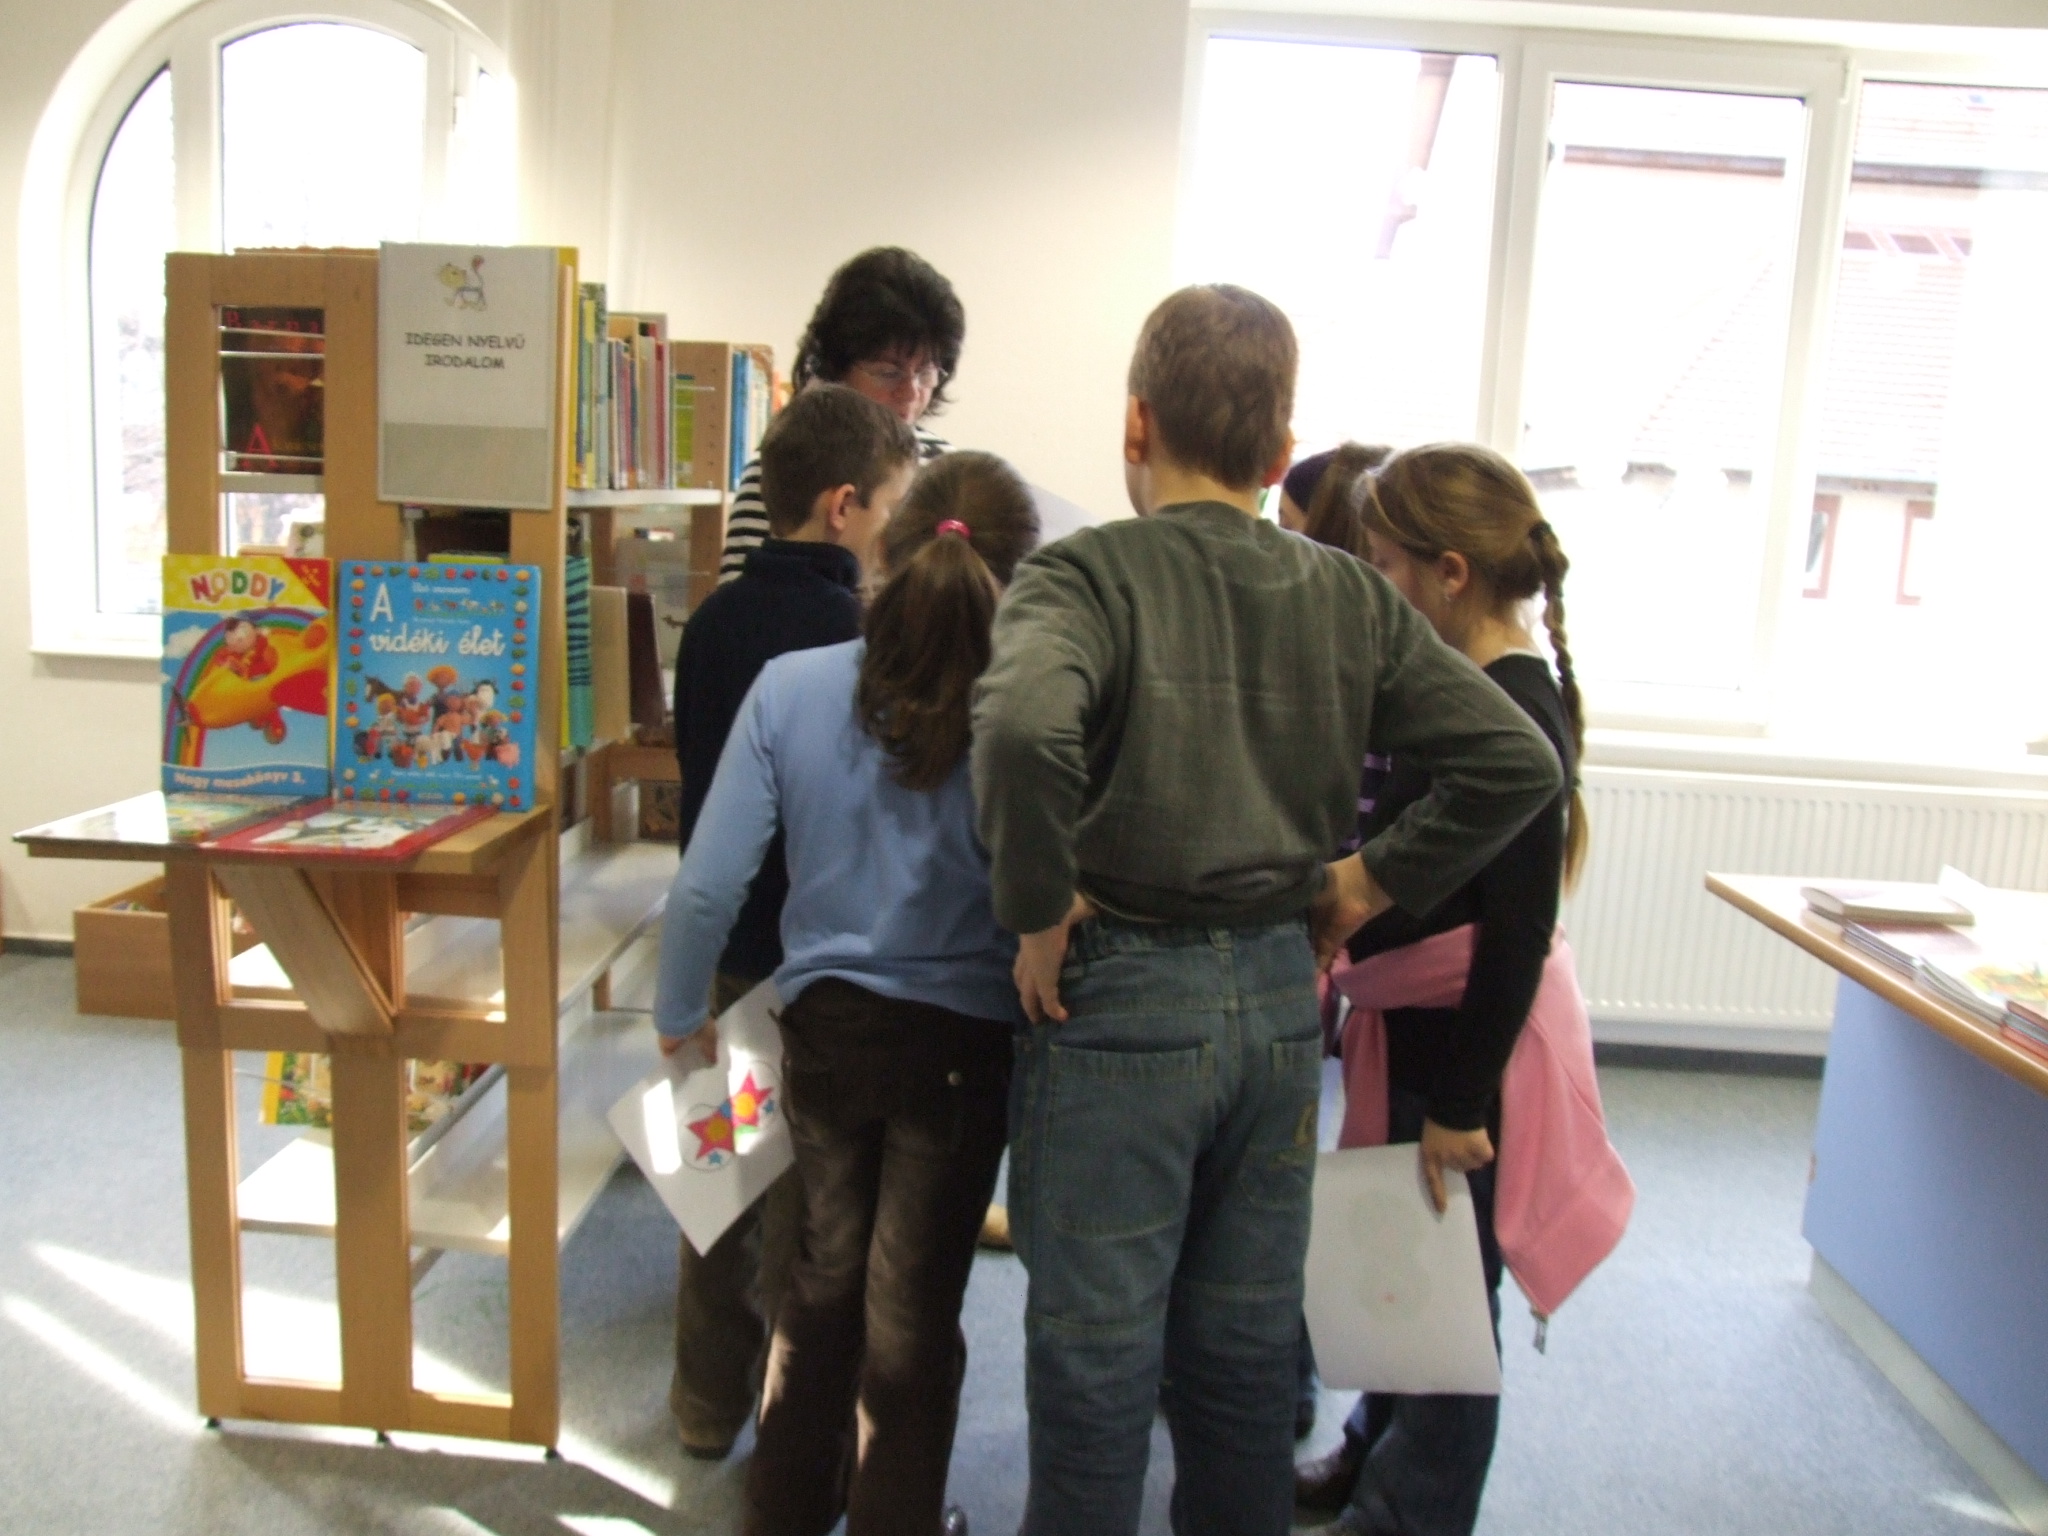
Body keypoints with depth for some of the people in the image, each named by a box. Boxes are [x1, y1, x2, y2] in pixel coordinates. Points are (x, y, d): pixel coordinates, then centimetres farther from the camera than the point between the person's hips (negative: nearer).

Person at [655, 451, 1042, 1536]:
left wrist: (679, 1014, 6)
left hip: (824, 1025, 3)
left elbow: (707, 885, -10)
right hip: (963, 1043, -3)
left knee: (825, 1271, 26)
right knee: (913, 1304, 17)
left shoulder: (791, 686, -11)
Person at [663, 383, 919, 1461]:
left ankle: (709, 1405, 35)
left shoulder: (710, 624, 2)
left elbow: (696, 785, 9)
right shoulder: (858, 635, -20)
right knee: (808, 1208, 8)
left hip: (723, 942, 7)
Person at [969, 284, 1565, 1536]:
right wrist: (1373, 882, 6)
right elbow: (1520, 761, 1)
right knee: (1246, 1348, 21)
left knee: (1097, 1356, 11)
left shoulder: (1087, 571, -11)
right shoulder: (1350, 598, 3)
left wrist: (1040, 909, -18)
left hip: (1123, 991, -4)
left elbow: (1024, 729, -32)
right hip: (1281, 994, 5)